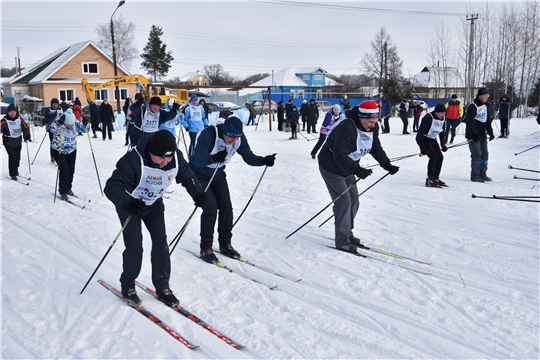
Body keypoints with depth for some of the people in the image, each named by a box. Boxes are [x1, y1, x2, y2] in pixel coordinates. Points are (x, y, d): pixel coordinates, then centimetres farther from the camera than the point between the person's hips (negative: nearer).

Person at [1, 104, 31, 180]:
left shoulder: (20, 119, -1)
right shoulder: (4, 121, -12)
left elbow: (25, 127, 2)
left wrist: (27, 136, -10)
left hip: (18, 142, 4)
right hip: (8, 142, -4)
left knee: (17, 157, 13)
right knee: (12, 157, -10)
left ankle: (15, 170, 35)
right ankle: (13, 174, -2)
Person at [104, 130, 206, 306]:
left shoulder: (176, 158, -22)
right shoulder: (134, 160, -37)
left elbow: (187, 177, -5)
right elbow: (112, 186, -37)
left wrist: (197, 193, -24)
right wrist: (126, 201, -56)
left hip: (154, 204, 4)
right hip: (130, 204, -4)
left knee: (161, 242, -4)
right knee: (135, 246, -10)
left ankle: (162, 286, 12)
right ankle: (127, 286, 13)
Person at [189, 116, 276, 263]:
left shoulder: (239, 138, -16)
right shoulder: (208, 134, -33)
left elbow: (249, 157, -10)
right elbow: (197, 160, -37)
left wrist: (263, 160, -30)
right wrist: (213, 158, -56)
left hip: (218, 174, 6)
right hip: (199, 175, -5)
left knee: (226, 207, -2)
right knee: (211, 208, -16)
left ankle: (225, 243, 15)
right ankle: (205, 248, -2)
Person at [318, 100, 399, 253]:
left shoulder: (372, 128, -6)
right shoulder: (346, 128, -32)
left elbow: (377, 149, 6)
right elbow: (340, 156, -36)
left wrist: (388, 165, -5)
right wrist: (357, 170, -47)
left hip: (347, 169, 9)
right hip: (331, 167, -8)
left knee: (353, 200, 11)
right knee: (343, 201, -12)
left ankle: (347, 233, 26)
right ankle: (342, 241, -2)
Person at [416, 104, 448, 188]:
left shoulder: (442, 119, 1)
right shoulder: (428, 118, -24)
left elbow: (442, 132, 17)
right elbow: (420, 133, -26)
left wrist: (443, 144, 10)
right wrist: (422, 148, -29)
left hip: (433, 140, 8)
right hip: (424, 139, -8)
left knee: (440, 157, -1)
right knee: (433, 156, -20)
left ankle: (435, 178, 11)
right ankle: (429, 180, -14)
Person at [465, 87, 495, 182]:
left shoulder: (485, 107, 14)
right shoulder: (472, 106, -13)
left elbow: (487, 121, 21)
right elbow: (469, 122, -19)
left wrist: (490, 133, 13)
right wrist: (473, 134, -24)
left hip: (482, 136, 9)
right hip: (473, 136, -8)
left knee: (485, 154, 9)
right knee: (477, 155, -9)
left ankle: (483, 174, 19)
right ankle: (475, 176, 0)